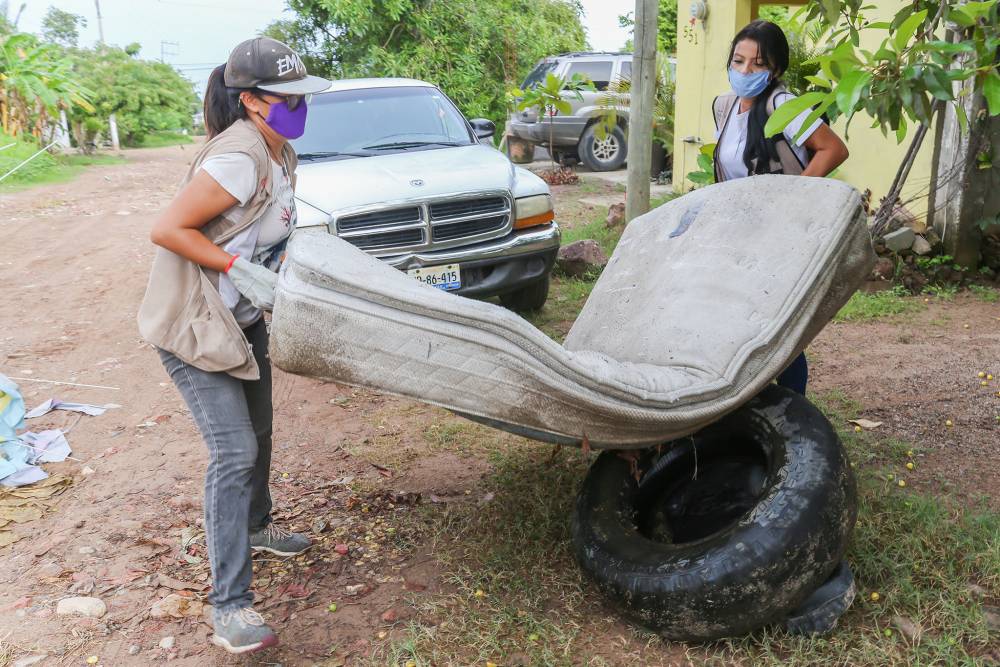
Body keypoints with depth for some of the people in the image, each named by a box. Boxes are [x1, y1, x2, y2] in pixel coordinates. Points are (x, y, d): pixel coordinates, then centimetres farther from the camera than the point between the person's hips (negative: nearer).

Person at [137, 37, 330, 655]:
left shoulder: (280, 154, 4)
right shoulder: (239, 159, -26)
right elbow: (167, 230, -26)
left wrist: (281, 275, 4)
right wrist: (240, 269, -26)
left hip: (242, 317, 10)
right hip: (193, 324, -9)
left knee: (257, 432, 22)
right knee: (235, 451, -13)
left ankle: (255, 527, 47)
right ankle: (230, 605, -5)